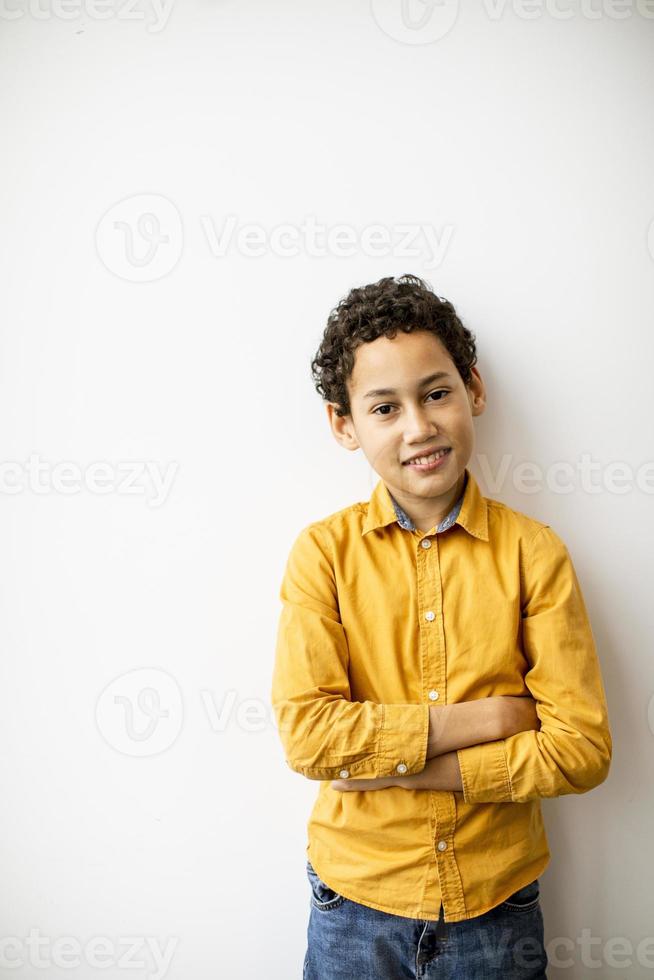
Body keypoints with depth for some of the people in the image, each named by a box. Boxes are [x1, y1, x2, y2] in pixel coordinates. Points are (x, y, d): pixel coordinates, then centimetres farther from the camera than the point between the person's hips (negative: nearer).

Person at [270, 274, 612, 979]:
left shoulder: (534, 551, -8)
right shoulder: (324, 550, -9)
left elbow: (582, 747, -12)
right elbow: (305, 732, -17)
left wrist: (391, 763, -17)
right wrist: (480, 719, -18)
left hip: (497, 910, 1)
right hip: (357, 903, 0)